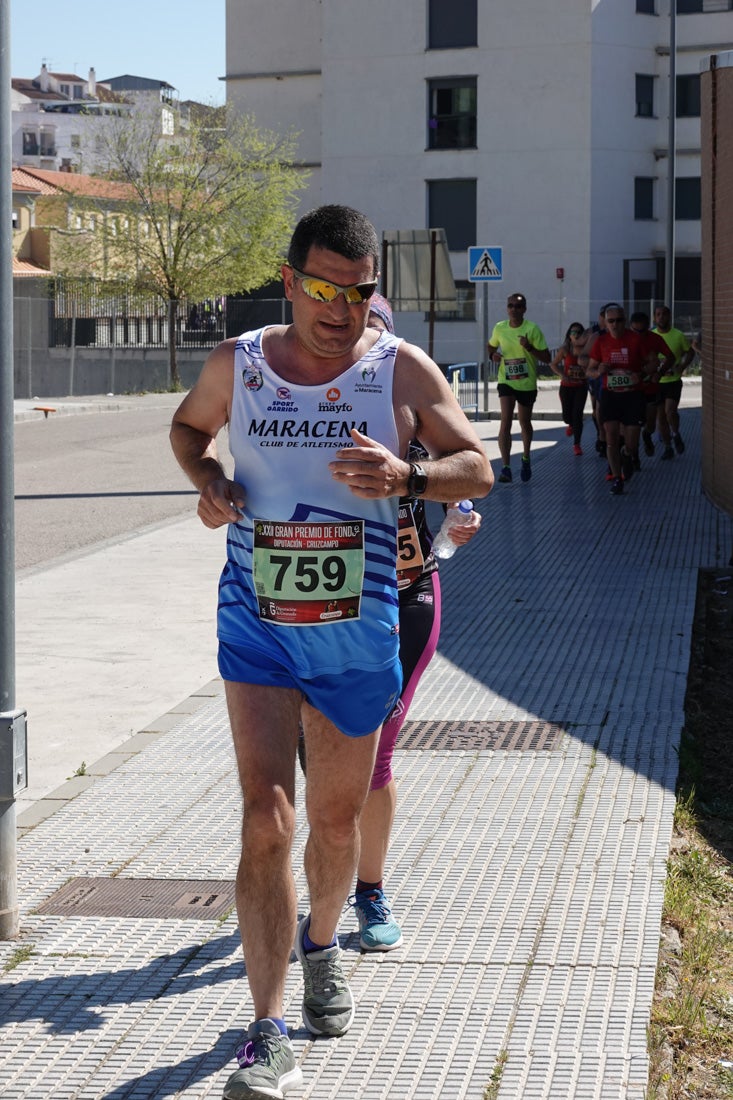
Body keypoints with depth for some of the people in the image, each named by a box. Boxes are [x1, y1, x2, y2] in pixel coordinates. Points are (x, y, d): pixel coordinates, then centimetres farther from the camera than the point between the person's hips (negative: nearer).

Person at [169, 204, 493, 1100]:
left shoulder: (403, 371, -4)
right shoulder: (235, 364, -1)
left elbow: (477, 466, -2)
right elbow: (188, 425, 19)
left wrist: (407, 477, -23)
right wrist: (206, 478, -4)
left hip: (359, 632, 1)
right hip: (256, 626, -1)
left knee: (337, 817, 15)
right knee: (265, 816, -14)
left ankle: (321, 942, 47)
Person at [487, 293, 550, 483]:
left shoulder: (532, 329, -11)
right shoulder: (499, 328, -2)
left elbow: (546, 358, -11)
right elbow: (491, 346, 19)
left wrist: (529, 347, -26)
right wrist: (493, 355, -4)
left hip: (527, 383, -1)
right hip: (506, 381, 1)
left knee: (524, 422, 13)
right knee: (505, 421, -15)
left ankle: (526, 458, 39)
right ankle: (505, 467, -17)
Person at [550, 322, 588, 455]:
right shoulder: (564, 349, -6)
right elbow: (553, 364, 2)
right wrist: (562, 375, -13)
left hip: (581, 386, -1)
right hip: (566, 386, 1)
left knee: (577, 415, -8)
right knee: (567, 416, 6)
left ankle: (577, 444, 2)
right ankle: (571, 425, 45)